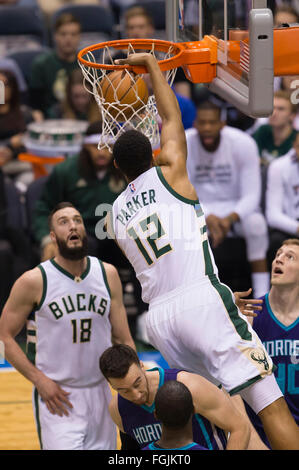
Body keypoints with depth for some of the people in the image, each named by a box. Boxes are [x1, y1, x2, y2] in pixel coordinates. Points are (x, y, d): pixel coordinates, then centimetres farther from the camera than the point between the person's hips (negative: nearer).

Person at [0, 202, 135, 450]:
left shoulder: (107, 274, 3)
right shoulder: (34, 281, -10)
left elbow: (122, 338, 8)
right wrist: (40, 380, -14)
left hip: (100, 393, 5)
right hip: (57, 399, -4)